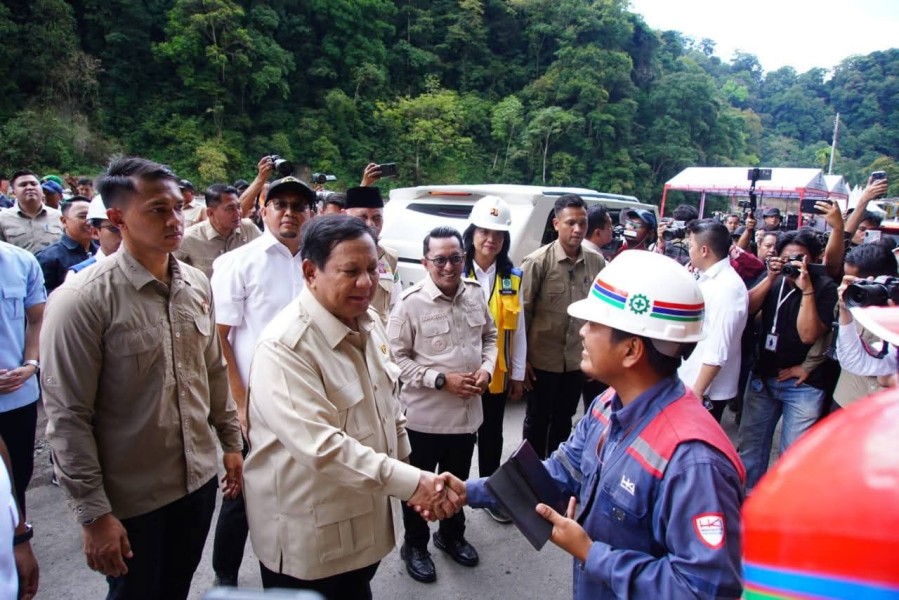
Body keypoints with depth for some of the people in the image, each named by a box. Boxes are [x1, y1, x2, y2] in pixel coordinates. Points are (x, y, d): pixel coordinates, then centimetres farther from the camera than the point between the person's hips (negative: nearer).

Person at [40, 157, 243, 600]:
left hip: (200, 480, 5)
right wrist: (94, 514, -15)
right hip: (132, 498, -5)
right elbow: (68, 418, -16)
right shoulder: (82, 300, -18)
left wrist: (230, 442, 10)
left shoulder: (197, 285, 0)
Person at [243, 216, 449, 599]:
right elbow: (320, 445, -33)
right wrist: (408, 482, -32)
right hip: (307, 535, -7)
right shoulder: (285, 346, -26)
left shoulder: (369, 325, 1)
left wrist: (404, 462, 13)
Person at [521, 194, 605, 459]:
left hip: (577, 360, 4)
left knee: (564, 419, 20)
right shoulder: (538, 261, -14)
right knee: (537, 419, 13)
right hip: (543, 360, -4)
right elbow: (522, 312, -11)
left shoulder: (597, 262, -2)